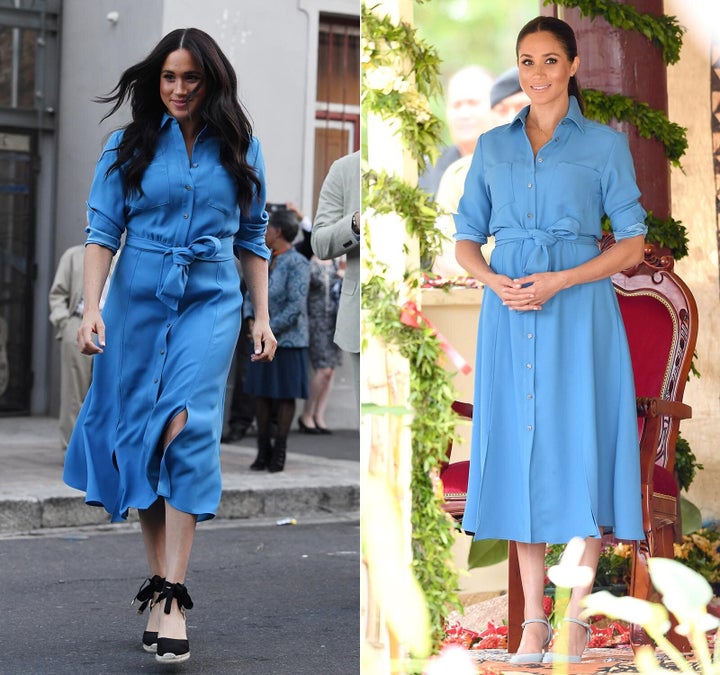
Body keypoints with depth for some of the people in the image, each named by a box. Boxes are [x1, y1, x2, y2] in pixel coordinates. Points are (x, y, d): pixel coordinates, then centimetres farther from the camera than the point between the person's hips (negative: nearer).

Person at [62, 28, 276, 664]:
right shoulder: (129, 146, 5)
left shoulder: (239, 149, 8)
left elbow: (253, 238, 13)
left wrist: (263, 318, 8)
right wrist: (92, 308, -11)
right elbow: (103, 230, 1)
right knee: (138, 437, 3)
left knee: (188, 428, -17)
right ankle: (157, 578, 16)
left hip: (211, 302, -1)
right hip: (138, 301, 1)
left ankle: (173, 596, -19)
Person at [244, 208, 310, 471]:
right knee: (261, 394, 6)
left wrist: (268, 330, -18)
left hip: (287, 340, -7)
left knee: (285, 395, 2)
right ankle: (263, 451, 12)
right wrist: (251, 320, -5)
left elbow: (296, 306, -20)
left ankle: (279, 452, 9)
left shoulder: (297, 264, -13)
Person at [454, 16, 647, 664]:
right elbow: (466, 238, 14)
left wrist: (559, 281, -13)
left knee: (580, 449, -3)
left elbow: (633, 244, 0)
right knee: (520, 449, 3)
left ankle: (578, 614, 5)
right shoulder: (492, 147, 13)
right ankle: (533, 617, 10)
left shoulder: (604, 144, 4)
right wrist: (494, 281, -8)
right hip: (509, 314, 3)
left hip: (579, 312, -3)